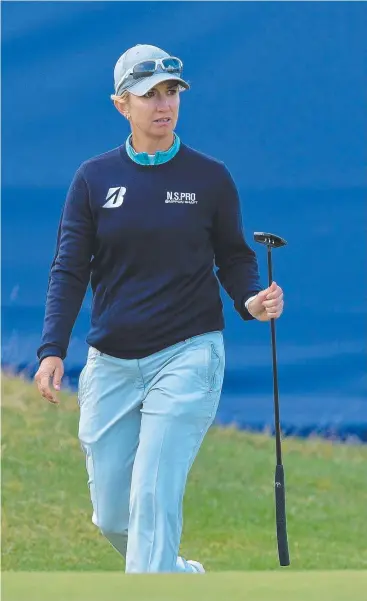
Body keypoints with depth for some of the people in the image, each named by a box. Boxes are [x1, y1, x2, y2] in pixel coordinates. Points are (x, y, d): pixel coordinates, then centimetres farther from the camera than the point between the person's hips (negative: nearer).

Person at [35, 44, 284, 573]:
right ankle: (180, 577, 32)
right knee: (112, 518, 5)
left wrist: (251, 301, -13)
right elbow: (69, 271, 1)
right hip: (110, 364, 3)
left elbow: (234, 257, 9)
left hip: (187, 356, -3)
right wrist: (53, 350, -12)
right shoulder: (94, 178, 3)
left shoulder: (210, 178, 1)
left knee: (152, 502, -14)